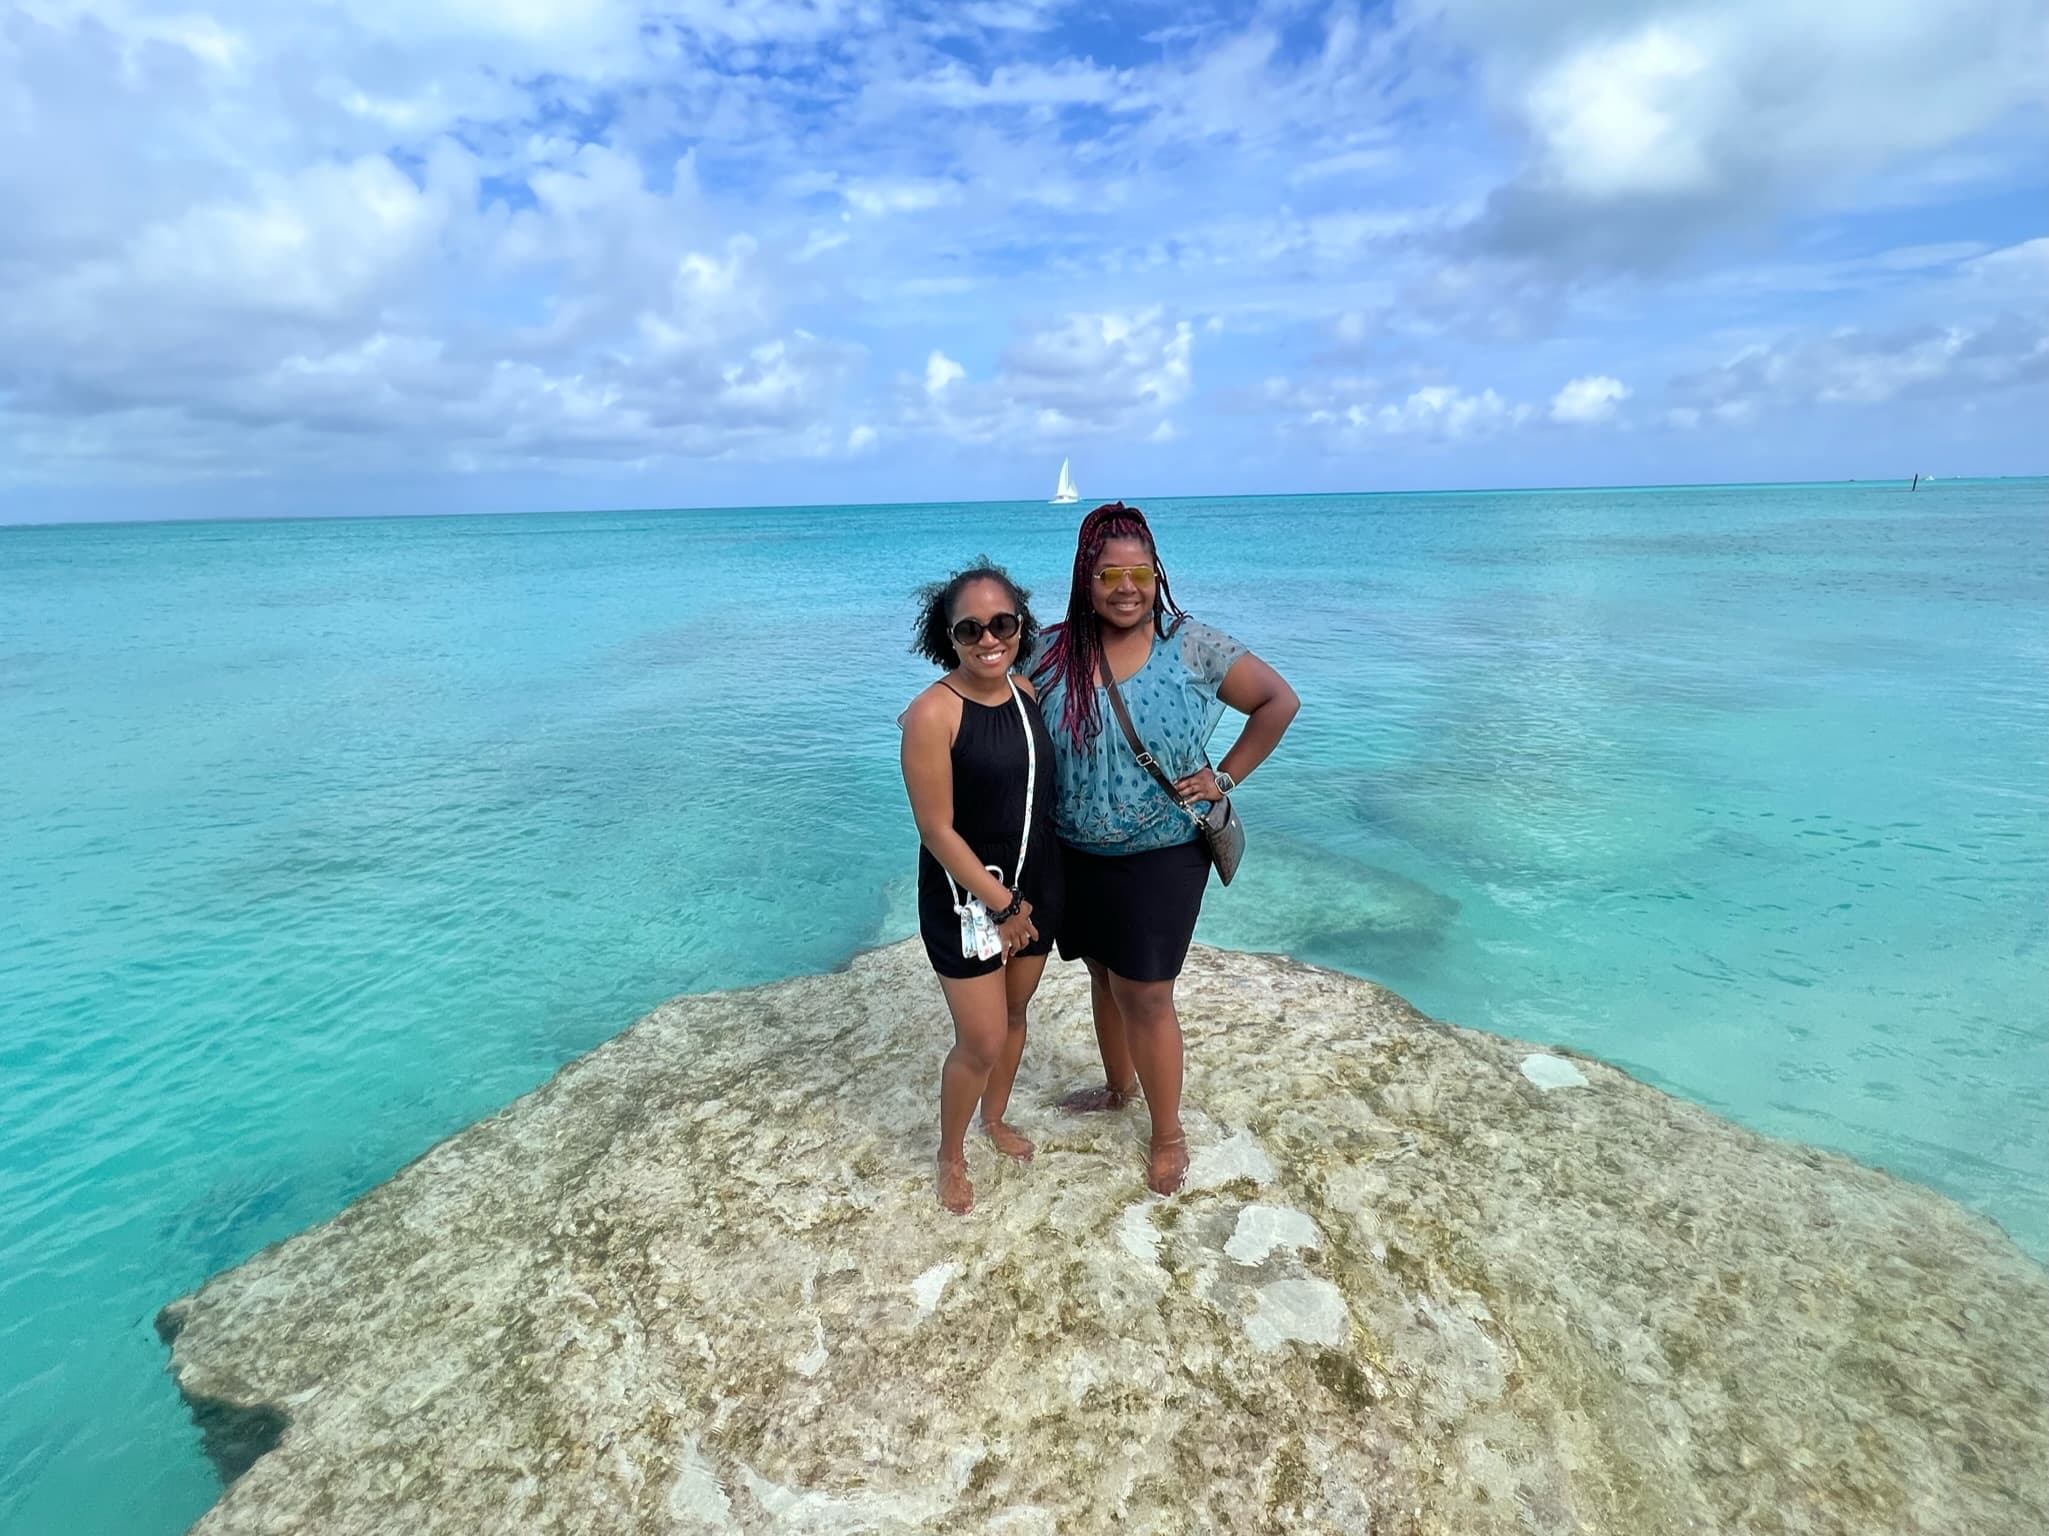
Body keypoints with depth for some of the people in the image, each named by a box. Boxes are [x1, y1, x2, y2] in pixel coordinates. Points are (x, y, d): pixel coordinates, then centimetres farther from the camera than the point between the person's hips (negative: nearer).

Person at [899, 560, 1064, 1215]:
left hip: (1036, 886, 6)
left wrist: (1029, 898, 8)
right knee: (981, 1043, 3)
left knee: (1014, 1014, 22)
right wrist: (1002, 904, -15)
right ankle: (951, 1154, 31)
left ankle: (995, 1118, 48)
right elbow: (937, 829, -20)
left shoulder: (1028, 693, -1)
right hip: (966, 898, -6)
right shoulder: (934, 713, -21)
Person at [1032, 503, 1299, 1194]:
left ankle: (1169, 1135, 27)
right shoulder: (1054, 652, -4)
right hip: (1077, 855, 4)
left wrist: (1224, 778, -6)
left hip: (1161, 856, -3)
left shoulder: (1191, 645, -11)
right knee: (1104, 974, 21)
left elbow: (1279, 700, -3)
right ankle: (1118, 1086, 47)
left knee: (1145, 995, 3)